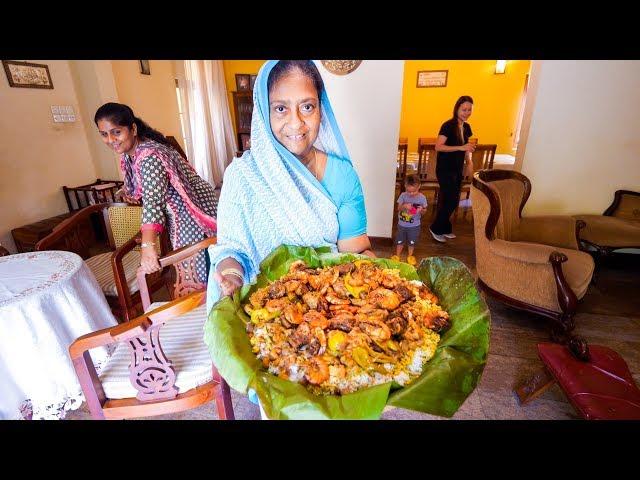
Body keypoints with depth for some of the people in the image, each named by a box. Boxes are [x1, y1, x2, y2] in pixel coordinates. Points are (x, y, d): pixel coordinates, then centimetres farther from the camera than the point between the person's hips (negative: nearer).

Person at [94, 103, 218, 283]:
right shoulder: (128, 154, 3)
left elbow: (153, 201, -39)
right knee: (186, 267, 18)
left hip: (194, 211, -9)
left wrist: (148, 246, -45)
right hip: (178, 215, 9)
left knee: (199, 268, -2)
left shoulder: (149, 157, -27)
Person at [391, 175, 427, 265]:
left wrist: (421, 210, -27)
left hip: (414, 225, -1)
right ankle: (397, 256, 32)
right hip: (402, 224, 1)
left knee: (412, 242, 13)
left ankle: (410, 256, 35)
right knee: (400, 241, 13)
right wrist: (404, 206, -29)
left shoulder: (422, 197, -10)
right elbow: (399, 208, -8)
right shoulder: (403, 195, -8)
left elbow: (424, 210, -4)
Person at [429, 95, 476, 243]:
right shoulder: (448, 125, -13)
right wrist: (461, 147, -28)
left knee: (453, 201, 11)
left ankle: (444, 229, 26)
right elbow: (438, 147, -24)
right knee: (450, 200, -9)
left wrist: (469, 160, 4)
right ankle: (436, 228, 9)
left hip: (458, 169, 8)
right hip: (445, 170, -8)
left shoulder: (466, 127, 10)